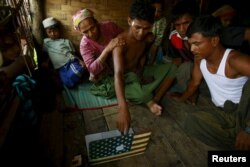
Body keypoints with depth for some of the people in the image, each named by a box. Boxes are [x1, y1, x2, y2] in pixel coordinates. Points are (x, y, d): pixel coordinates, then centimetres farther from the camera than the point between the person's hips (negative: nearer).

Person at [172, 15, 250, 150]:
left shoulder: (235, 60, -26)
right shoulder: (199, 58, -6)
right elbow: (195, 83, 11)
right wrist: (181, 98, 22)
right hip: (223, 114, 5)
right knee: (192, 121, -24)